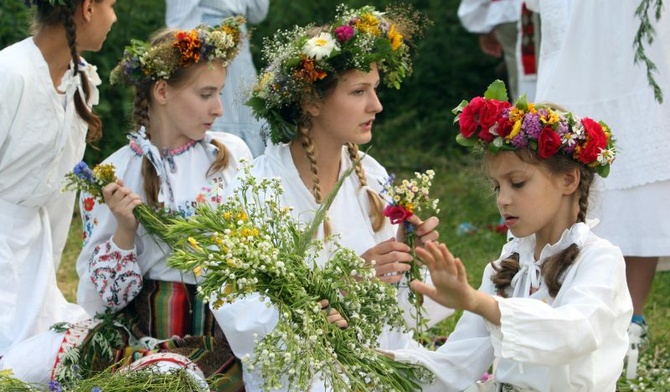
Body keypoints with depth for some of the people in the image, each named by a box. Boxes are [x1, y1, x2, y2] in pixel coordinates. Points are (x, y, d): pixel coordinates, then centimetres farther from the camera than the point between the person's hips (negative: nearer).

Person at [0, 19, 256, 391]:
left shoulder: (232, 154, 4)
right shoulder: (110, 179, -1)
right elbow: (100, 299, -1)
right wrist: (125, 230, -14)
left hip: (229, 330, 0)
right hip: (143, 332, 0)